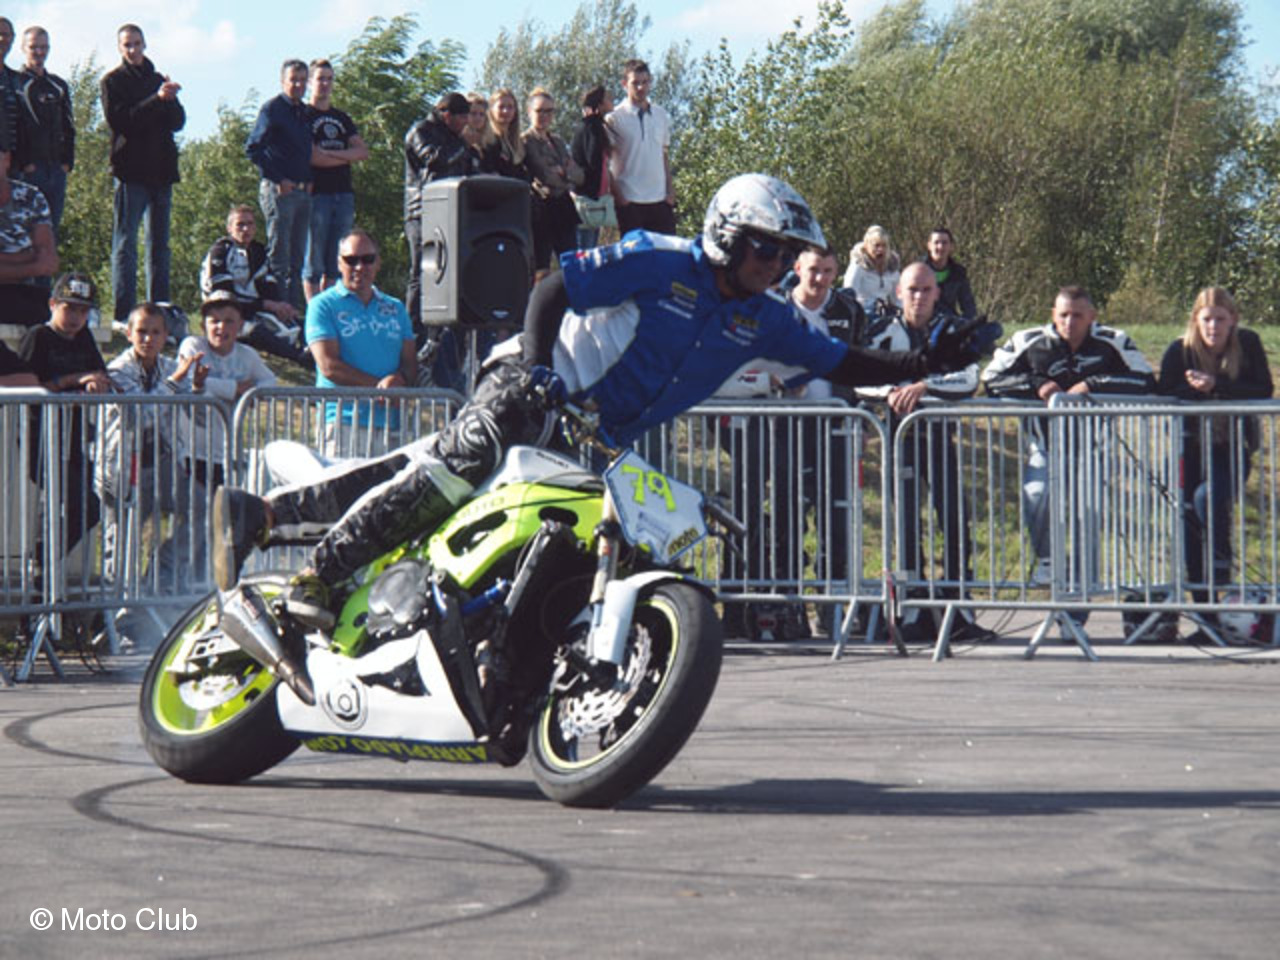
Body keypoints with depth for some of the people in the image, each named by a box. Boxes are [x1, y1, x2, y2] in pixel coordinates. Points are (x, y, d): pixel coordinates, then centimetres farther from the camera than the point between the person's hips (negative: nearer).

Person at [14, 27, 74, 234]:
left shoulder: (58, 86, 17)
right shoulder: (15, 83, 0)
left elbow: (68, 127, 19)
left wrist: (67, 161, 7)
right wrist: (22, 163, -14)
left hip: (56, 169, 6)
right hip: (26, 169, -6)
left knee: (51, 230, 5)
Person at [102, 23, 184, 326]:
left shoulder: (159, 80, 18)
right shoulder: (113, 81, 3)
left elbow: (178, 121, 9)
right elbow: (120, 120, -11)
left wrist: (169, 100, -12)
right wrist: (156, 100, -20)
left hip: (161, 170, 5)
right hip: (131, 171, -5)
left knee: (159, 245, 7)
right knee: (125, 243, -7)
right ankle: (124, 314, -9)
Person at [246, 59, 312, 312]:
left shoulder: (305, 112, 17)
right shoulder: (272, 109, -5)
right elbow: (253, 148, -11)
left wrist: (309, 181, 9)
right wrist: (278, 179, -14)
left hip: (303, 191, 7)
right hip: (279, 189, -7)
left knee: (297, 258, 10)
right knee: (278, 256, -7)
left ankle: (297, 308, 13)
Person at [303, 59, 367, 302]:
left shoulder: (342, 118, 20)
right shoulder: (304, 115, 2)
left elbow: (363, 152, 8)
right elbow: (312, 157, -11)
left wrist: (330, 154, -6)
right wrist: (346, 158, -1)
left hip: (344, 193, 6)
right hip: (317, 193, -6)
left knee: (336, 262, 4)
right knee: (314, 261, -6)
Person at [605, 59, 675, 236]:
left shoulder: (661, 115, 12)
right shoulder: (614, 118, -3)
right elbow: (605, 162, -3)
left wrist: (670, 190, 7)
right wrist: (617, 195, -9)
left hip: (660, 201, 4)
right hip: (630, 201, -4)